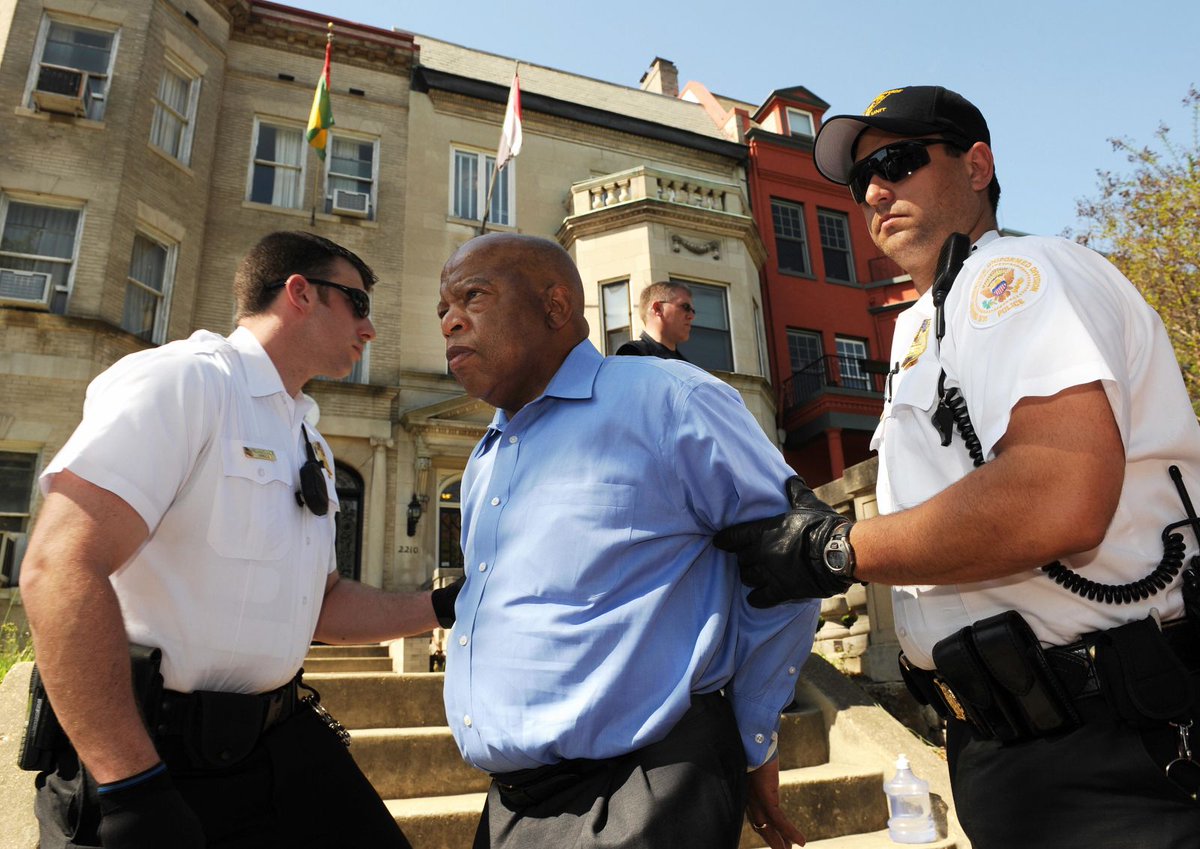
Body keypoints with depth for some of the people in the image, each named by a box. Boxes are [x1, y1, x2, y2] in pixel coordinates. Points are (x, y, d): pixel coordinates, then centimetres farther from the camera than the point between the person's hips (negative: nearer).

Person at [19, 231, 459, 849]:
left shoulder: (309, 444, 14)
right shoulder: (184, 379, -13)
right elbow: (60, 569, -23)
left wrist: (444, 606, 7)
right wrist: (135, 790, -24)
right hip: (153, 752, -8)